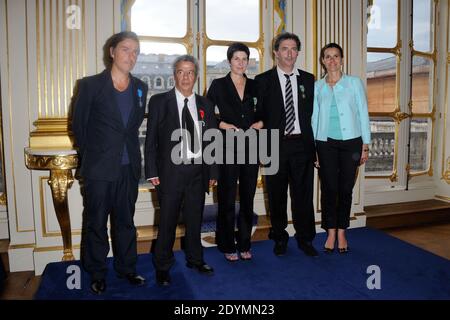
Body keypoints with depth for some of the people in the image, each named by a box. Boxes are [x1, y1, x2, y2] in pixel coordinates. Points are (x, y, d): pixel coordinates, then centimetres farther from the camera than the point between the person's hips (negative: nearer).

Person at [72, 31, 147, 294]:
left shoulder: (140, 88, 7)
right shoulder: (90, 85, -6)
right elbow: (78, 125, -1)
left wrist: (131, 151, 9)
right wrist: (91, 155, 4)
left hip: (129, 167, 4)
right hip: (99, 168, -3)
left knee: (125, 221, 15)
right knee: (96, 223, 9)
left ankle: (127, 268, 30)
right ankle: (97, 274, 24)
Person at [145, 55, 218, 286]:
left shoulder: (205, 104, 9)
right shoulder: (159, 102, 0)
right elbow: (151, 140, -2)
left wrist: (212, 172, 7)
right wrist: (152, 172, -7)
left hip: (198, 172, 3)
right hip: (170, 172, -3)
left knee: (195, 220, 14)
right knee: (167, 221, 6)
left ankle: (195, 259, 34)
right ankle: (162, 266, 23)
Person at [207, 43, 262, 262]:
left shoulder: (254, 86, 11)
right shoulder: (218, 85, 3)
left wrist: (260, 123, -1)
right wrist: (223, 124, -12)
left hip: (250, 147, 3)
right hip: (228, 148, -3)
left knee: (248, 198, 8)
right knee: (227, 199, 2)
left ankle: (244, 244, 21)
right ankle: (227, 246, 16)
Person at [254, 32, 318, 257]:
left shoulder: (308, 79, 11)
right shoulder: (263, 80, 3)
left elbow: (312, 113, 11)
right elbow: (259, 115, 1)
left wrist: (313, 145, 4)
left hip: (302, 144, 2)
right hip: (275, 145, -1)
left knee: (303, 194, 6)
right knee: (277, 195, 8)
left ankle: (304, 238, 22)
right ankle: (280, 238, 25)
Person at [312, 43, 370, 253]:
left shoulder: (354, 83, 4)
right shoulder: (317, 87, 7)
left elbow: (363, 114, 4)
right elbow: (314, 117, 9)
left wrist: (365, 146, 0)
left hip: (351, 142, 0)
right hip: (326, 143, 1)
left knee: (346, 189, 4)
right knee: (329, 188, 2)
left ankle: (341, 233, 19)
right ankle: (331, 233, 16)